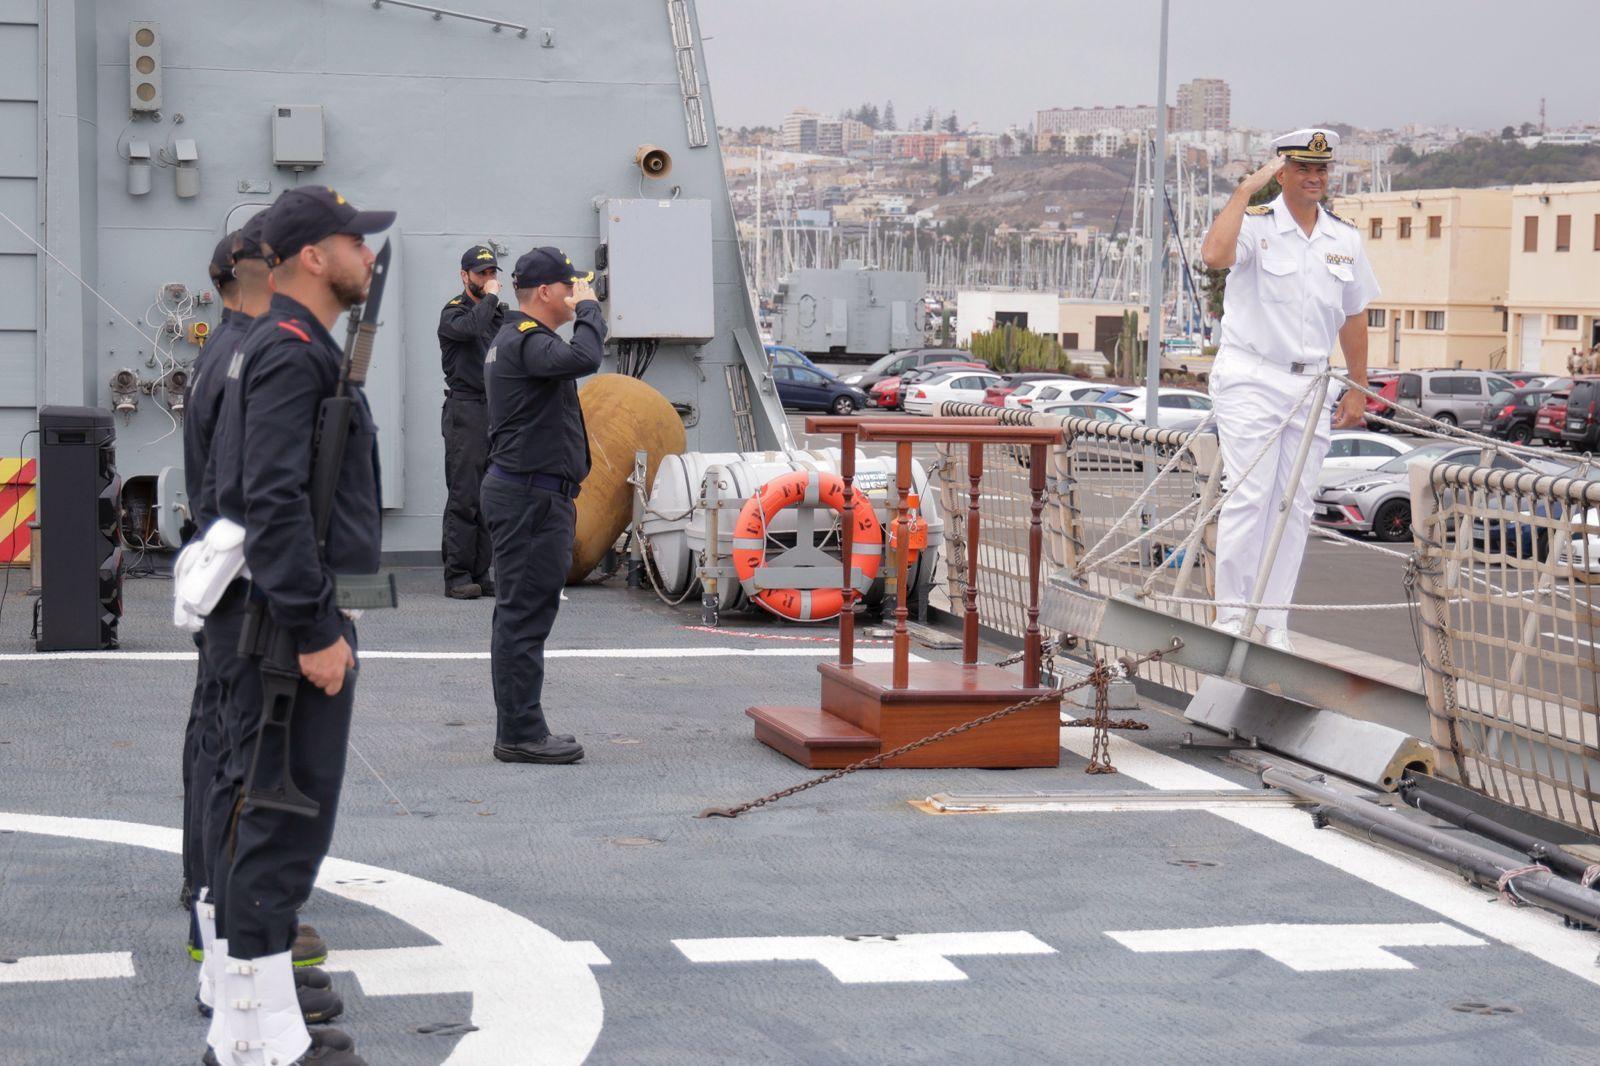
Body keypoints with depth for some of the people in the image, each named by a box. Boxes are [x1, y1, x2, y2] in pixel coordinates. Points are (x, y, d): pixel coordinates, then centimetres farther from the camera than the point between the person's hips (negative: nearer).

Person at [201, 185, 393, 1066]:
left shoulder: (295, 348, 18)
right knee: (287, 819, -8)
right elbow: (274, 500, -23)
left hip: (281, 614, 11)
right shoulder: (291, 353, -15)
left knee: (262, 813, 15)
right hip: (291, 613, -11)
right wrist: (315, 630, -23)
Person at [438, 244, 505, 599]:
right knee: (464, 497, -9)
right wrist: (490, 297, -11)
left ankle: (480, 573, 9)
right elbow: (470, 327, -26)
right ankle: (457, 576, -8)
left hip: (497, 411, 7)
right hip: (466, 411, -7)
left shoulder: (500, 313, 20)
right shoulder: (454, 311, -2)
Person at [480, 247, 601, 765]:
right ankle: (520, 733, -6)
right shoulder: (524, 342, -16)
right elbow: (583, 358, -36)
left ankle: (520, 728, 19)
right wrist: (588, 308, -17)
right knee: (524, 615, -8)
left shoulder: (517, 340, 20)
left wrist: (561, 494, 26)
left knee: (523, 614, 13)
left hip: (530, 493, 11)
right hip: (529, 496, -11)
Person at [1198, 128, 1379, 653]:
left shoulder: (1345, 237, 9)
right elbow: (1215, 255, -28)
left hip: (1311, 386, 5)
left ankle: (1273, 623, 10)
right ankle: (1231, 619, -2)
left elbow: (1354, 316, 16)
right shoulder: (1256, 224, -6)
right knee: (1247, 498, -9)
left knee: (1295, 505, 5)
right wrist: (1246, 190, -21)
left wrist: (1357, 388, 14)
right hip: (1251, 378, -5)